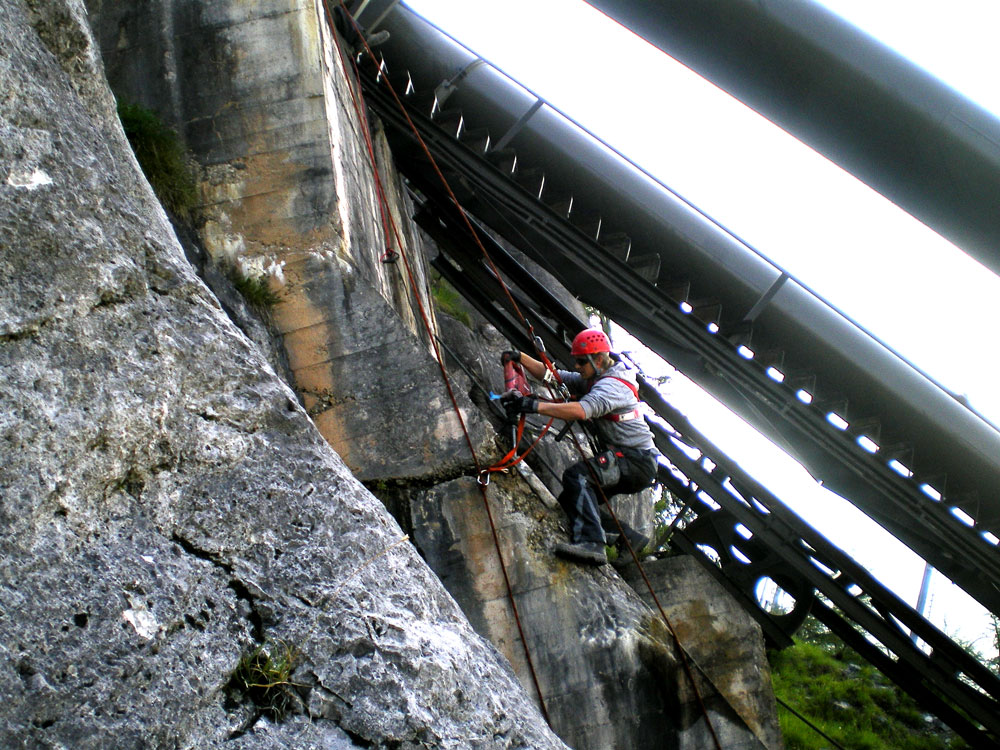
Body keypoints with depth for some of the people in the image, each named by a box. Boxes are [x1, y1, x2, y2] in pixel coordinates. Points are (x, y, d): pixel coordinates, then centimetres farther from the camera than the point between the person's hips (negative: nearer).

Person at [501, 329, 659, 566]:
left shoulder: (612, 385, -17)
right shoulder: (589, 380, 12)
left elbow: (581, 410, -36)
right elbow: (549, 375, 9)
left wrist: (533, 405, -40)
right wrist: (520, 357, -5)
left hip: (638, 461, -10)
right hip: (621, 460, 10)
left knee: (576, 475, -29)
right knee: (570, 498, 8)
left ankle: (590, 543, -41)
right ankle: (632, 539, 11)